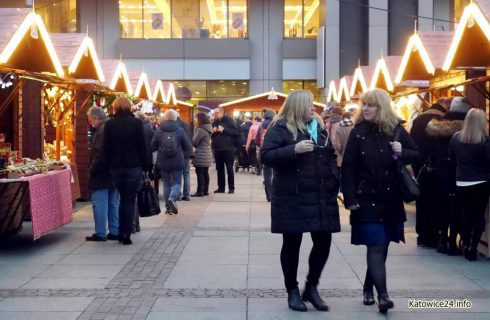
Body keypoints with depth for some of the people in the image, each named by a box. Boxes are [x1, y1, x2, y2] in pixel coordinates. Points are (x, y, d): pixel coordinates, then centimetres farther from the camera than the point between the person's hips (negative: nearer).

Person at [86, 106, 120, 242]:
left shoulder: (102, 130, -18)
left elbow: (99, 153, -25)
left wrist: (92, 169, -14)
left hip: (101, 175, -9)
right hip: (114, 173, 10)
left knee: (99, 204, -3)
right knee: (113, 204, 12)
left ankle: (100, 233, 1)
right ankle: (115, 232, 17)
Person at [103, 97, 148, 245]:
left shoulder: (109, 124, 1)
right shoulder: (136, 123, -5)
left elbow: (106, 148, 1)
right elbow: (142, 146, -5)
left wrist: (110, 165, 8)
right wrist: (144, 165, 1)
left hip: (116, 167, 3)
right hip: (133, 166, -2)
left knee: (123, 198, 17)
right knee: (130, 201, 2)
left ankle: (121, 233, 16)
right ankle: (126, 235, -2)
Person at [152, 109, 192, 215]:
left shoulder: (158, 131, -5)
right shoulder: (180, 130, -7)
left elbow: (153, 147, 1)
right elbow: (187, 147, -2)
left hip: (163, 162, 2)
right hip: (177, 161, -1)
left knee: (166, 183, 12)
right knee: (176, 182, 8)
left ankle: (168, 207, 13)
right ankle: (172, 198, -19)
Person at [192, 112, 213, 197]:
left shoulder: (201, 130, -17)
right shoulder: (208, 128, 10)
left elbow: (195, 142, -12)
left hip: (201, 155, -9)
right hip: (208, 154, 9)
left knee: (200, 173, -5)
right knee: (205, 173, 11)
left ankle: (200, 191, -5)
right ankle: (205, 190, 15)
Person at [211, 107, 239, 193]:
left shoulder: (228, 120, -4)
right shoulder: (214, 122, 12)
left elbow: (236, 131, -14)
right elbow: (210, 135, 20)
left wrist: (224, 130, -17)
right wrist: (213, 132, -2)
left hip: (228, 148, -6)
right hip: (217, 149, 6)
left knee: (229, 169, -1)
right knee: (219, 169, 8)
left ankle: (231, 188, 5)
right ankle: (221, 187, 15)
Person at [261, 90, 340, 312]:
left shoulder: (319, 126, 14)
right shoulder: (281, 127, -4)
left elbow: (330, 156, 21)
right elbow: (266, 156, -13)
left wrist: (334, 182, 8)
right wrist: (294, 149, -24)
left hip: (321, 196, 5)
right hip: (292, 197, -5)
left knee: (323, 241, 3)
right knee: (292, 243, 4)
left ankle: (311, 287, 20)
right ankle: (293, 291, 17)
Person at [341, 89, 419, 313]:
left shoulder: (396, 129, 2)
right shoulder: (358, 133, -4)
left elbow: (416, 154, 10)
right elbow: (348, 168, -6)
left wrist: (402, 153, -13)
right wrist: (350, 199, -12)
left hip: (391, 199, 3)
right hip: (367, 199, -3)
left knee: (382, 247, 11)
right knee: (376, 247, -9)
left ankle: (369, 288, 27)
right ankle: (382, 295, -10)